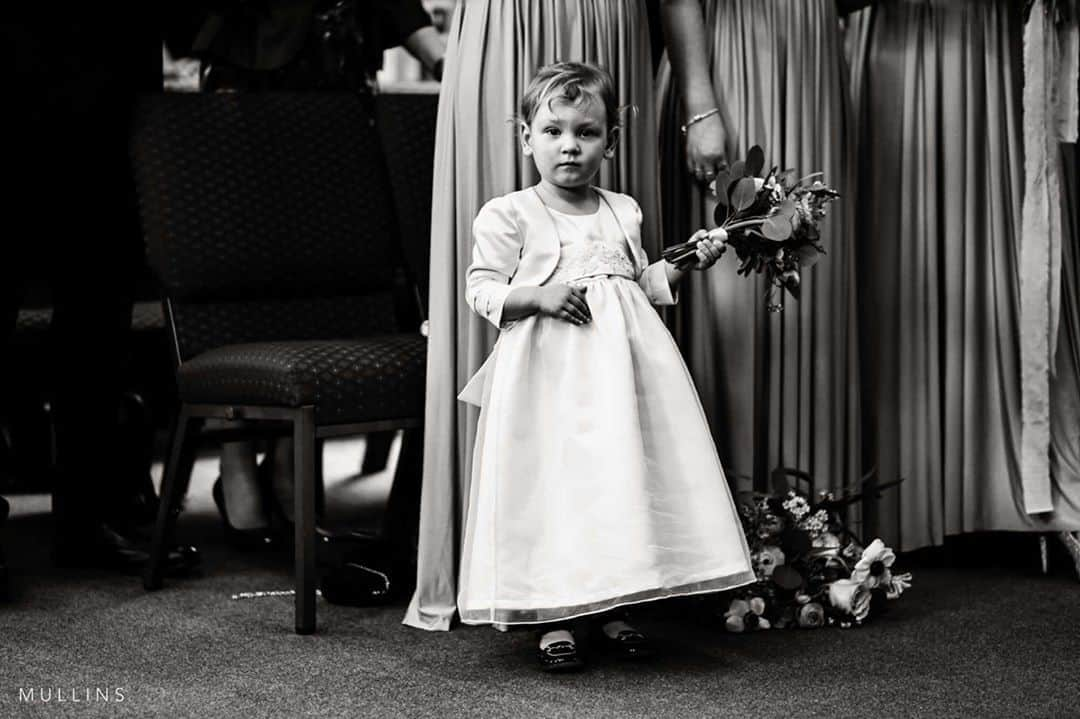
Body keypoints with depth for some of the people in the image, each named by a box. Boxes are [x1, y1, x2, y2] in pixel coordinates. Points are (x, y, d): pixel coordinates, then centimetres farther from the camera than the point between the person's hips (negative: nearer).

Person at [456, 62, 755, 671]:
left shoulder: (623, 211, 13)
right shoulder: (509, 215, -2)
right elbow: (482, 291, -4)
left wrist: (685, 265, 7)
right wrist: (539, 296, -19)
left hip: (622, 359, 5)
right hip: (549, 369, -4)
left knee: (625, 477, 3)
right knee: (551, 480, -6)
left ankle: (615, 608, 13)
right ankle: (554, 617, 2)